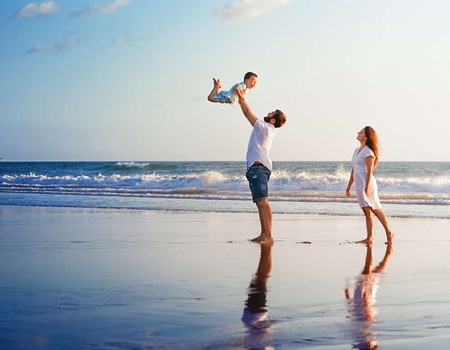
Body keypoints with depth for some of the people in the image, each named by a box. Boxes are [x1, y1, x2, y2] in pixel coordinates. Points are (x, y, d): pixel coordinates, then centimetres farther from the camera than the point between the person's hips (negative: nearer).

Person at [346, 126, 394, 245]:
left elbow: (369, 171, -15)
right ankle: (369, 238, 8)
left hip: (366, 183, -9)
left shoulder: (368, 152, -10)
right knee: (367, 211, 7)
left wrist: (367, 187, -22)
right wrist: (349, 186, 21)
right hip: (359, 184, 9)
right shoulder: (357, 150, 16)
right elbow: (354, 170, 21)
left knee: (376, 210, -5)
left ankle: (389, 233, 3)